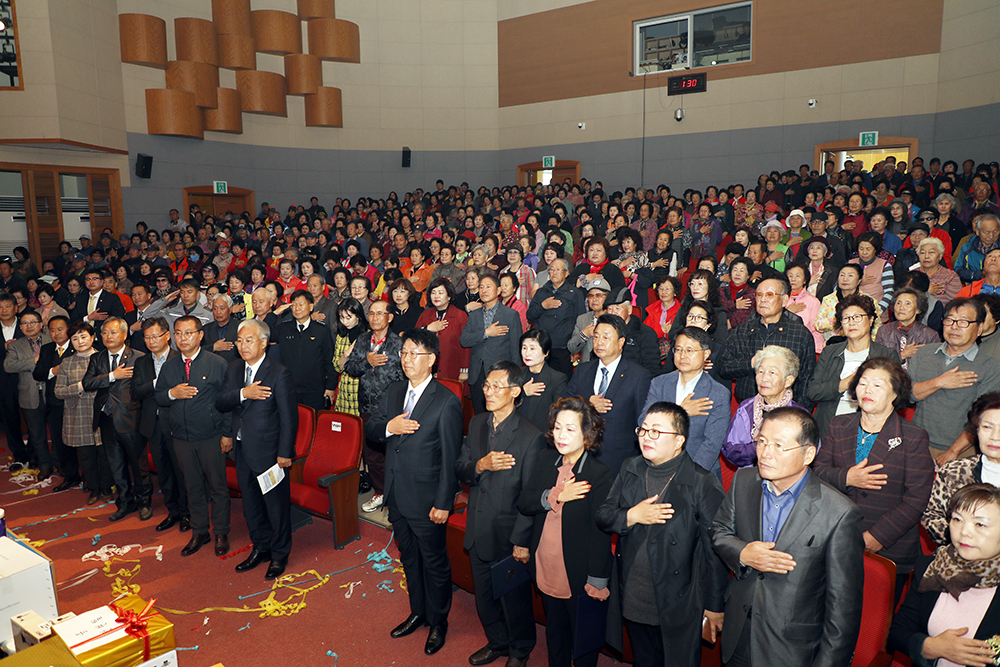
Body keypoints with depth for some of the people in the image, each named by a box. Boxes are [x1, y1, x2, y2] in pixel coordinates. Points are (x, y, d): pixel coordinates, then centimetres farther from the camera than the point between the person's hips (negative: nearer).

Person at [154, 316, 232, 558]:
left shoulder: (217, 363, -7)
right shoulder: (169, 366, 7)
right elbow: (158, 398, 12)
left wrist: (228, 433, -10)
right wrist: (172, 394, -12)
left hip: (211, 438, -4)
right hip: (182, 438, 4)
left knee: (217, 486, 6)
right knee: (193, 487, 15)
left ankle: (221, 533, 21)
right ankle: (199, 532, 29)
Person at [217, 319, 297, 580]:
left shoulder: (279, 373, -16)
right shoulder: (234, 369, 6)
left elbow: (289, 417, -15)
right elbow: (219, 403, -3)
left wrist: (285, 453, -15)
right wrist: (242, 393, -21)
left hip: (269, 451, -7)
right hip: (243, 451, 7)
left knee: (276, 504, 6)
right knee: (251, 504, 20)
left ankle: (280, 554, 26)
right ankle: (261, 548, 39)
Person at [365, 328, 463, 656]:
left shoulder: (447, 402, -17)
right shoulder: (392, 392, 4)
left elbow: (450, 458, -15)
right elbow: (369, 429, 7)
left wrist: (443, 503, -15)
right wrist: (388, 427, -15)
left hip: (425, 500, -6)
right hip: (396, 496, 6)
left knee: (434, 562, 11)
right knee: (409, 558, 23)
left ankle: (438, 622, 32)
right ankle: (417, 612, 43)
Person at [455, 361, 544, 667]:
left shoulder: (531, 437, -20)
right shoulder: (476, 424, 1)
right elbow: (459, 469, 4)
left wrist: (522, 541, -16)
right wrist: (481, 466, -18)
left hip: (508, 535, -6)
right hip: (478, 530, 6)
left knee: (514, 597, 14)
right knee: (484, 596, 22)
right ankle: (497, 642, 47)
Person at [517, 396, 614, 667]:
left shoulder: (601, 475, -22)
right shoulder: (546, 459, -4)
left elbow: (601, 533, -18)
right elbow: (523, 502, -5)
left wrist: (597, 583, -14)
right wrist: (555, 497, -23)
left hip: (579, 577, -5)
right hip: (545, 571, 5)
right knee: (554, 634, 27)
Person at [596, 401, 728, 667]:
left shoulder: (702, 483, -15)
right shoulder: (630, 470, 2)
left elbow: (715, 550, -12)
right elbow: (602, 517, 4)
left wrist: (715, 606, -8)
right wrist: (632, 516, -16)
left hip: (678, 608, -5)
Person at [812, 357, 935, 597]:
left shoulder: (914, 438, -3)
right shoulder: (839, 426, 8)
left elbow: (916, 501, -8)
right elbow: (817, 469, 5)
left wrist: (873, 539, -14)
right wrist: (846, 478, -16)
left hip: (889, 552, -2)